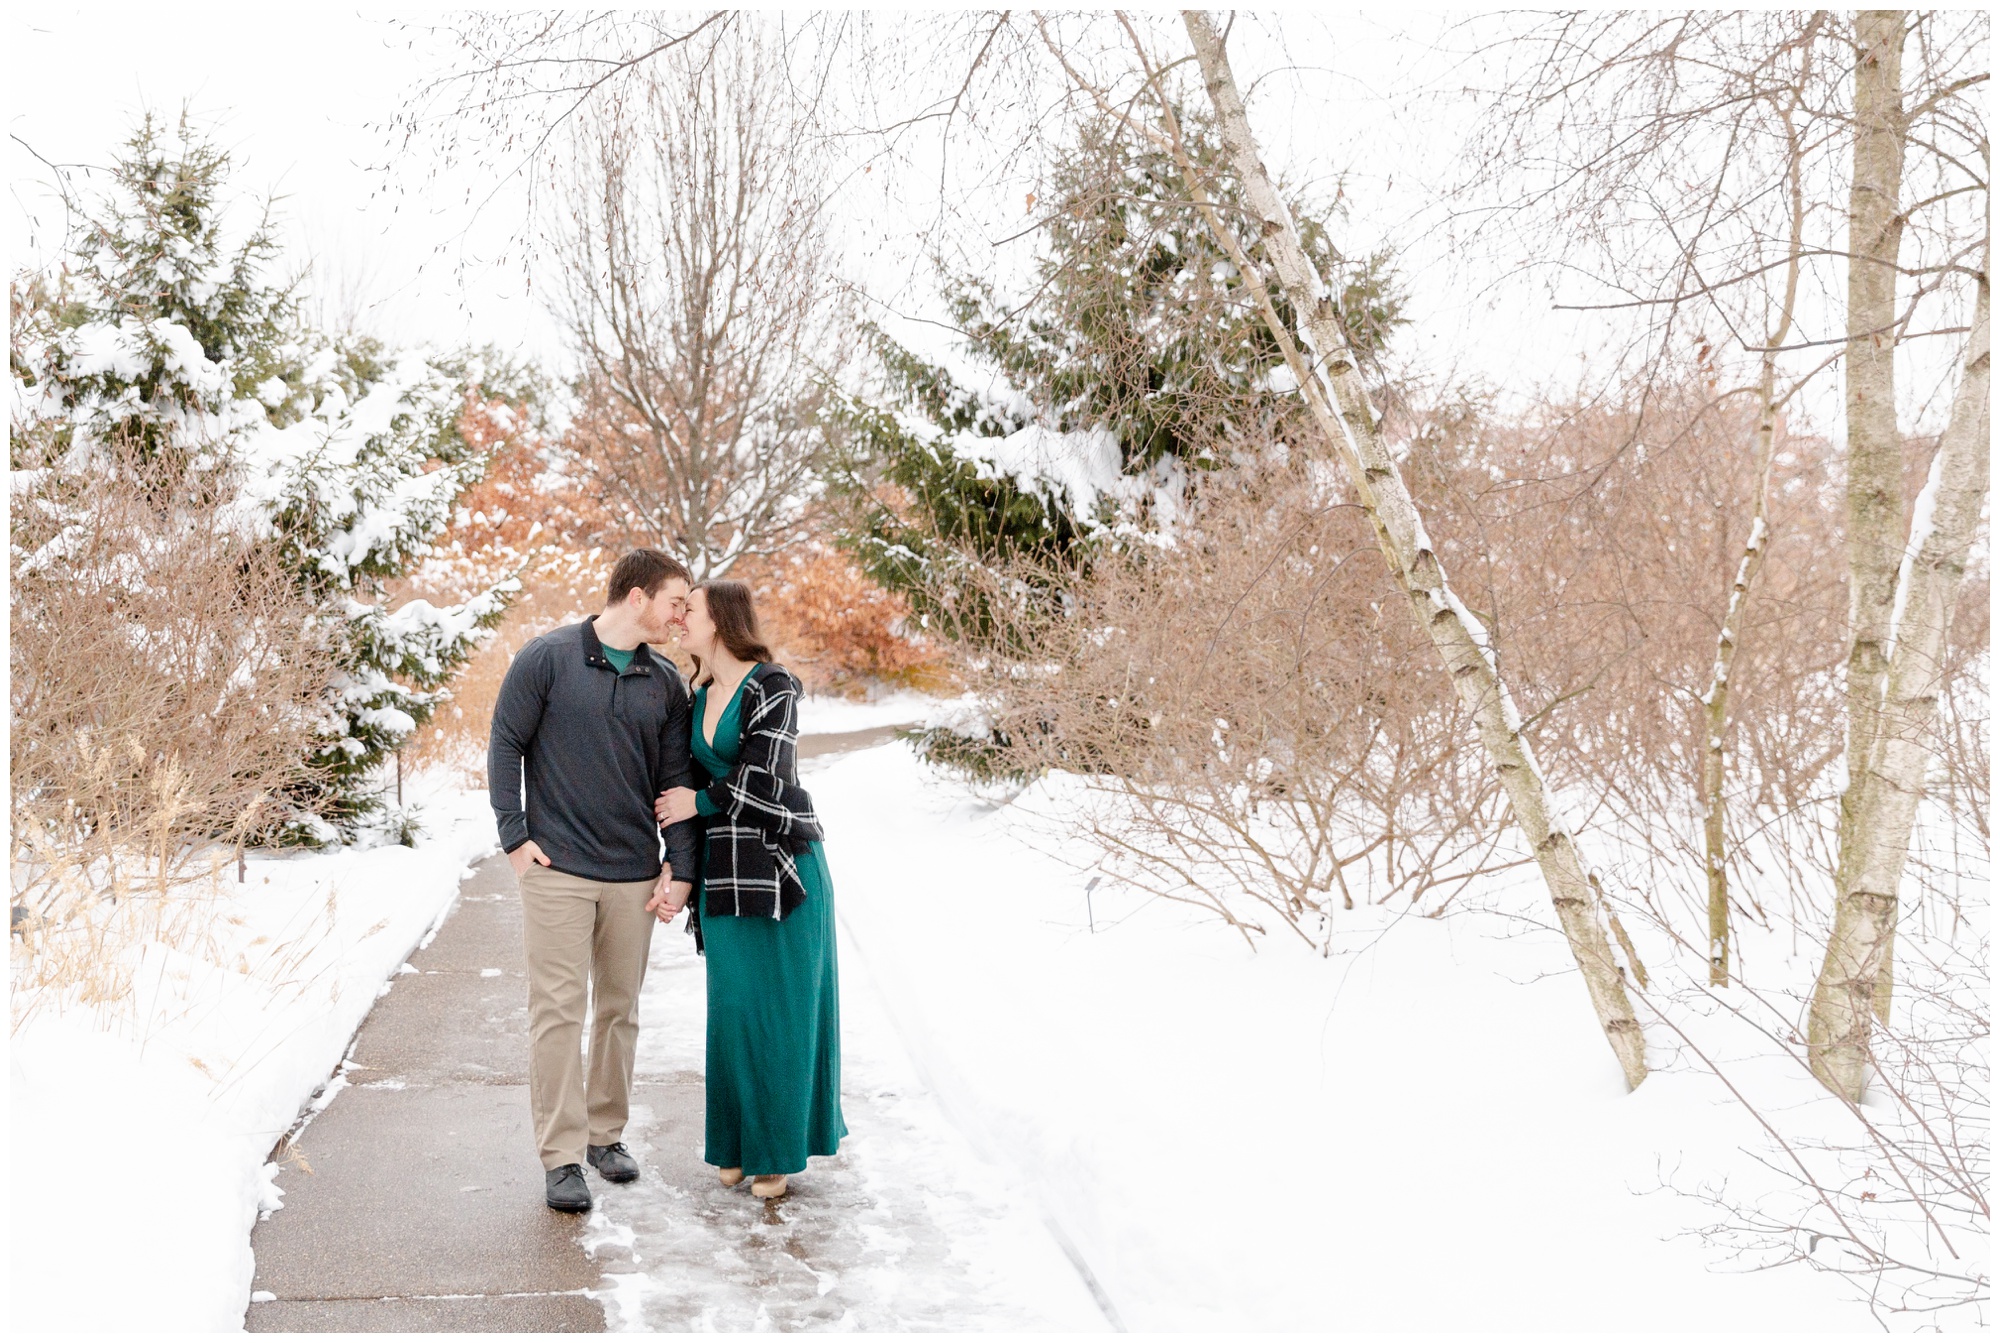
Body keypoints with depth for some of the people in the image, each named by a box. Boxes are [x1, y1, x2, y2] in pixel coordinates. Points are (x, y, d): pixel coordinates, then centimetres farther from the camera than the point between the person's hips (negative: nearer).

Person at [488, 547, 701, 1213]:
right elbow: (505, 745, 0)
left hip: (635, 875, 4)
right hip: (558, 870, -4)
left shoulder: (666, 683, 8)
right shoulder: (548, 658, -3)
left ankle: (607, 1133, 26)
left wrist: (680, 868, 4)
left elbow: (677, 780, 10)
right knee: (559, 1010, -3)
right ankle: (562, 1157, 4)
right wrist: (515, 836, -6)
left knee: (620, 1009, 11)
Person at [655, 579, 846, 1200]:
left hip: (778, 861, -6)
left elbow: (765, 780, -15)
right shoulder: (698, 694, 13)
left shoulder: (773, 686, -9)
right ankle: (738, 1144, 20)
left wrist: (699, 801, -1)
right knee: (733, 1005, 9)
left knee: (781, 1005, 1)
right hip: (723, 869, 6)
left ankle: (778, 1149, 11)